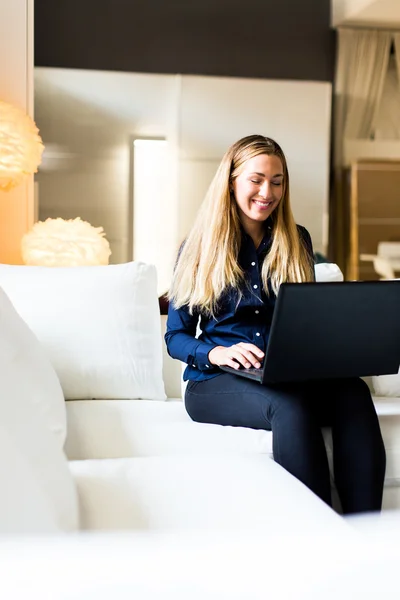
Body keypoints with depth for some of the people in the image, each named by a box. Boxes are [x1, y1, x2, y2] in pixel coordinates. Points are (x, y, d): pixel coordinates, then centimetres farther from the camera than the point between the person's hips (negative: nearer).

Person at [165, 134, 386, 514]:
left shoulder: (296, 241, 14)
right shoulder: (199, 247, 6)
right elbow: (176, 336, 4)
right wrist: (216, 352, -17)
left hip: (290, 377, 3)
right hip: (215, 383, -3)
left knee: (352, 392, -31)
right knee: (290, 405, -37)